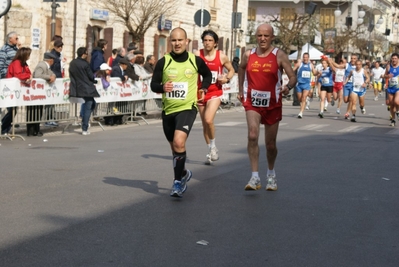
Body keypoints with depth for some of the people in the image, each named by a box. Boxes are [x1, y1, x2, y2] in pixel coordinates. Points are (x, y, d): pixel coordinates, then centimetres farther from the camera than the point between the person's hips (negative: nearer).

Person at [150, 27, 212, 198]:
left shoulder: (195, 61, -1)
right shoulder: (163, 62, -3)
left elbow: (207, 75, 18)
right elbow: (153, 84, -2)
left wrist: (203, 89, 4)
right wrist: (162, 87, -22)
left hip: (187, 108, -3)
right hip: (168, 110, 3)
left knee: (179, 142, -24)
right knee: (174, 147, 16)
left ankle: (178, 181, -14)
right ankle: (184, 173, 42)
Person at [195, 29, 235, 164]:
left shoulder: (222, 56, -2)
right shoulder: (197, 55, -3)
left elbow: (231, 70, 12)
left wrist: (227, 79, -7)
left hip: (215, 93, -2)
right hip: (201, 92, 2)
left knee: (208, 120, -21)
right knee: (204, 124, 9)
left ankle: (213, 146, 3)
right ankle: (210, 152, 25)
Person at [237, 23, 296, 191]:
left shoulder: (279, 56, -9)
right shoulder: (248, 55, -1)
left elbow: (293, 77, -14)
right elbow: (241, 68, 22)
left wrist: (288, 87, -35)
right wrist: (240, 89, 18)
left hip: (273, 105, -1)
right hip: (253, 103, 1)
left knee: (270, 144, 11)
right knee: (252, 136, -21)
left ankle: (271, 174, 37)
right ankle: (255, 178, -18)